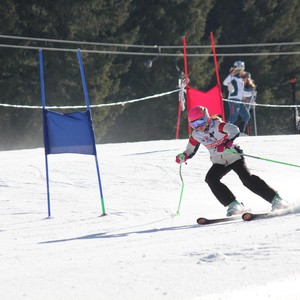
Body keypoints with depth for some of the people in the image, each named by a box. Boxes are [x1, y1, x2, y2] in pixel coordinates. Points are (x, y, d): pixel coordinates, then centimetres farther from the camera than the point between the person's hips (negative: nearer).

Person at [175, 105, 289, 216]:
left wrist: (225, 144, -42)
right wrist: (183, 157, -9)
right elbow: (190, 151, 12)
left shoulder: (216, 125, -19)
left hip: (234, 156, -6)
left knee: (247, 179, -21)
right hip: (219, 163, 6)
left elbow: (235, 130, -34)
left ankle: (276, 199, -17)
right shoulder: (196, 134, 0)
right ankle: (234, 205, -18)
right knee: (210, 179, -19)